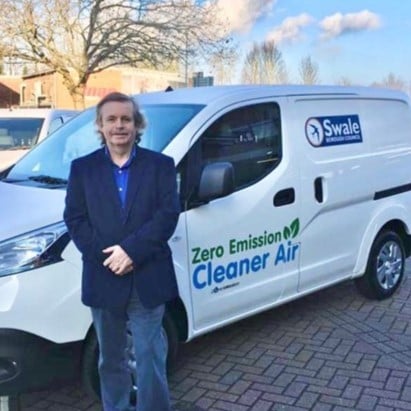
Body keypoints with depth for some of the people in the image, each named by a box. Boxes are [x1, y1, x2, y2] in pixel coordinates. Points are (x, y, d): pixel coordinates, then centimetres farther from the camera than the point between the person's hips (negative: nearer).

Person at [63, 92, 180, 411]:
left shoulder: (161, 165, 2)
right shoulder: (82, 168, 6)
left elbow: (168, 214, -8)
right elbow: (74, 219, 0)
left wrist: (131, 250, -19)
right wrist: (104, 255, -14)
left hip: (148, 279, -2)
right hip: (103, 279, 2)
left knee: (150, 356, 6)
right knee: (111, 359, 17)